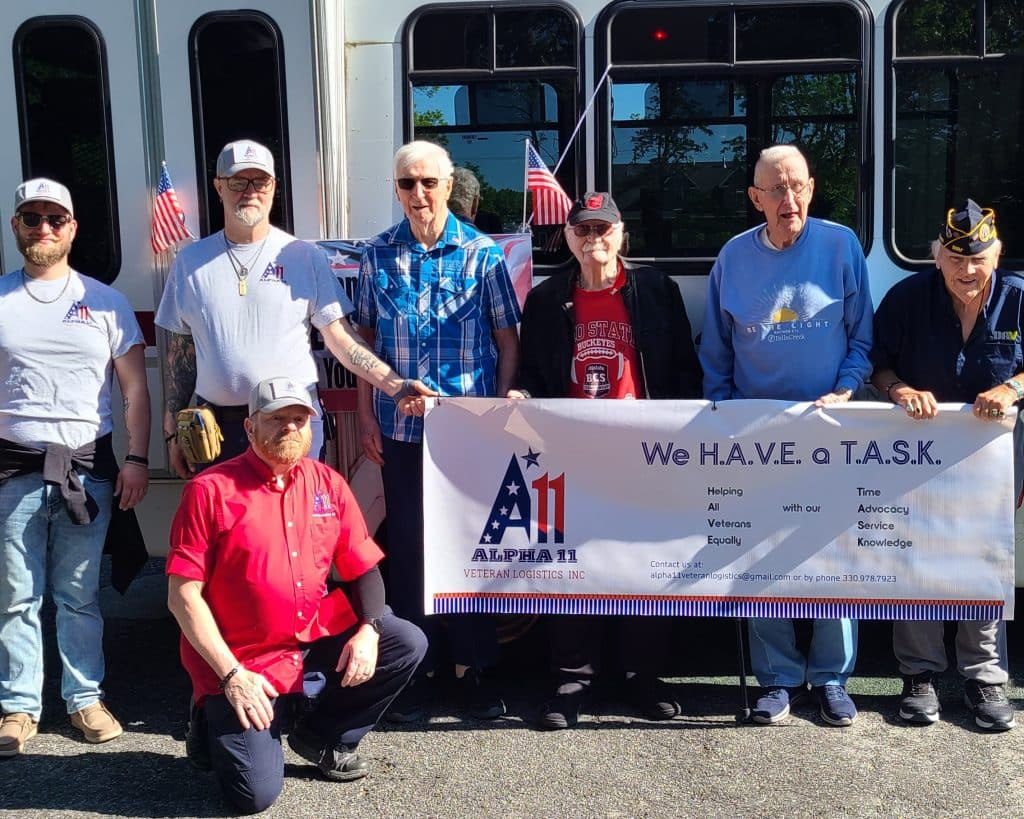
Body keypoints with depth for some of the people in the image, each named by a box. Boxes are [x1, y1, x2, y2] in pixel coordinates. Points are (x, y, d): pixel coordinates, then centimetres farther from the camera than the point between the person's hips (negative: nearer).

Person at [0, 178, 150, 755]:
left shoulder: (105, 301, 7)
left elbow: (135, 388, 7)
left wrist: (137, 459, -1)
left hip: (88, 466, 0)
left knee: (80, 595, 6)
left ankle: (86, 696, 19)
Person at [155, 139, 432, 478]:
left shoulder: (305, 256, 2)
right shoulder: (190, 260, 8)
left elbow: (340, 338, -1)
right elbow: (181, 349, 12)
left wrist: (395, 385, -15)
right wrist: (173, 430, 9)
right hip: (217, 428, 2)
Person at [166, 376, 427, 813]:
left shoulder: (328, 484, 3)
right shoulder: (210, 490, -11)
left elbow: (363, 568, 7)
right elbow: (183, 595, -13)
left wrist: (368, 629, -13)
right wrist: (230, 674, -18)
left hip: (315, 641, 5)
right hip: (242, 662, -5)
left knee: (407, 643, -10)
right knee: (256, 793, -17)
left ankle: (321, 738, 9)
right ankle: (219, 725, 18)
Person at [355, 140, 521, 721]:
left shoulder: (482, 253, 0)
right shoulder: (378, 255, 5)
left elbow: (508, 338, 2)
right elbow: (366, 338, 9)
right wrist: (367, 414, 3)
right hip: (400, 427, 2)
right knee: (408, 544, 8)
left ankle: (473, 667, 21)